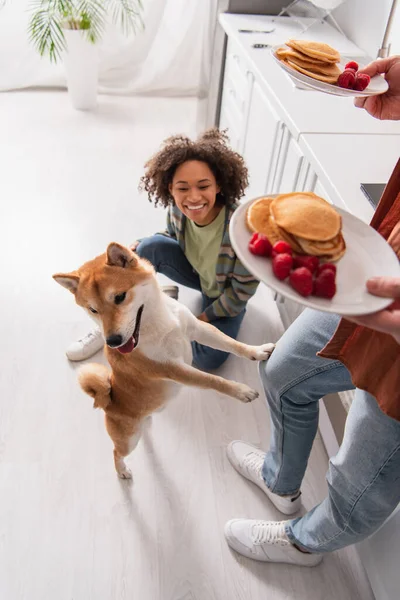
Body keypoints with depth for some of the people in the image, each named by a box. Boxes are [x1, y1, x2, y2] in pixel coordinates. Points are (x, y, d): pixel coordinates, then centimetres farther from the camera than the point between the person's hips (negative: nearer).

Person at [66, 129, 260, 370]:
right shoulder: (177, 210, -23)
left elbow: (243, 289, -24)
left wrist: (203, 319, -16)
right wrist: (138, 248, -16)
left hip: (226, 295, -3)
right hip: (195, 272, 4)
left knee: (208, 359, -22)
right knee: (151, 246, -23)